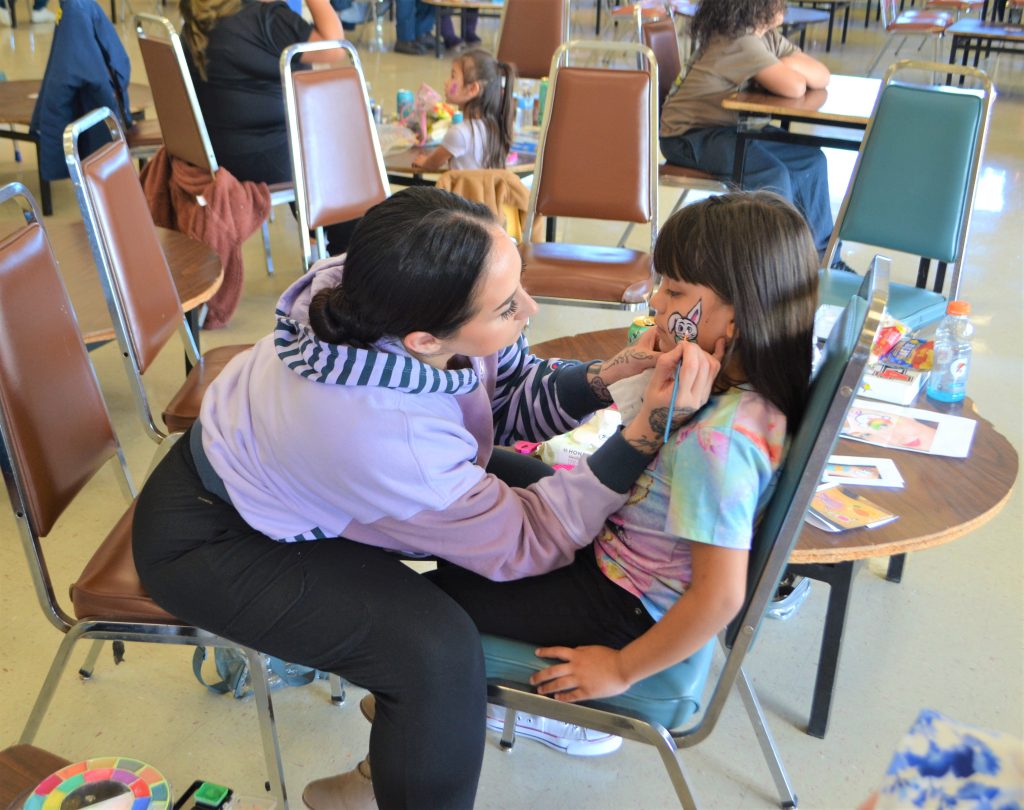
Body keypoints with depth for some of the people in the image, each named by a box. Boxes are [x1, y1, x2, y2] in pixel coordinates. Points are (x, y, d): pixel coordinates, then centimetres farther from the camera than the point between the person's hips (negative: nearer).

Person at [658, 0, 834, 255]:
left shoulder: (768, 37, 4)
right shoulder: (740, 42, -24)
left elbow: (822, 75, 0)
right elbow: (794, 88, -31)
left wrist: (788, 65, -18)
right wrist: (785, 72, -9)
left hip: (730, 128, 10)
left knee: (811, 160, 4)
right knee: (775, 176, -26)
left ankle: (821, 252, 15)